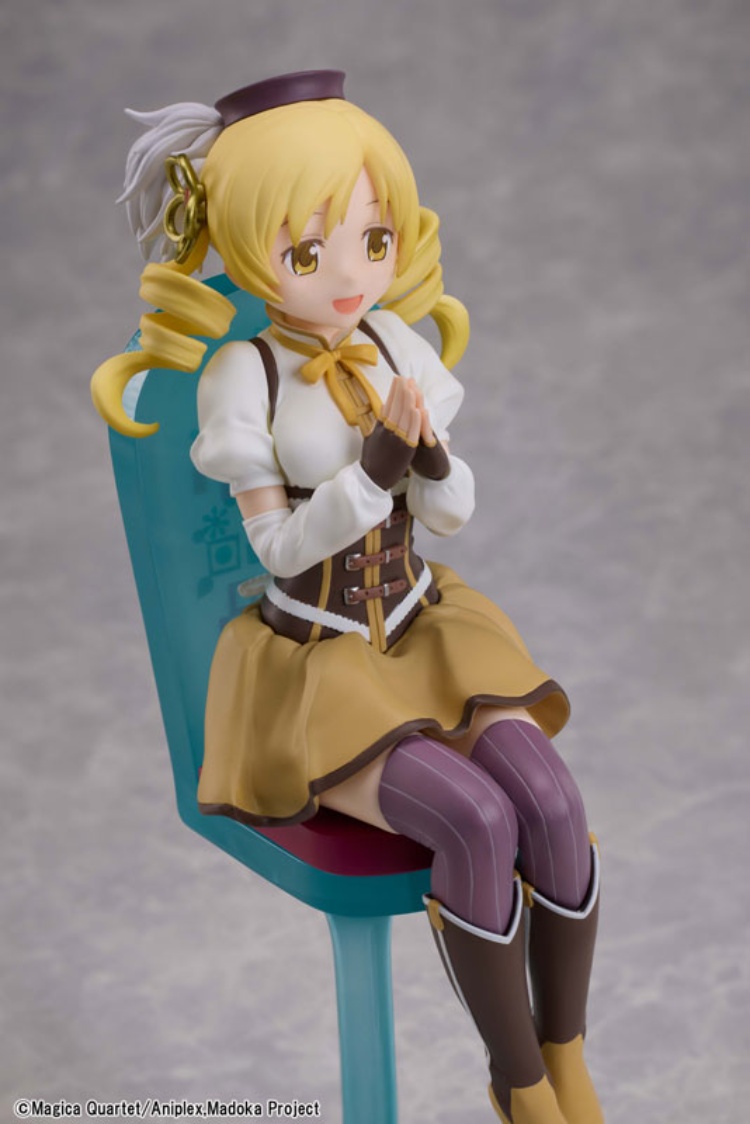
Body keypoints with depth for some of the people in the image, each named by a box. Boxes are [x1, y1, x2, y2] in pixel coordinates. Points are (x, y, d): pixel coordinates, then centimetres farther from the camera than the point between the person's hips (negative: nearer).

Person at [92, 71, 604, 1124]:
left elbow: (453, 512, 3)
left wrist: (429, 454, -19)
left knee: (551, 800, -21)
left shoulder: (398, 348, -1)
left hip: (424, 632, 5)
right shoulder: (243, 376, -15)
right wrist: (376, 467, -27)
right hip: (318, 668, -4)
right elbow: (281, 545, -14)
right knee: (476, 821, -28)